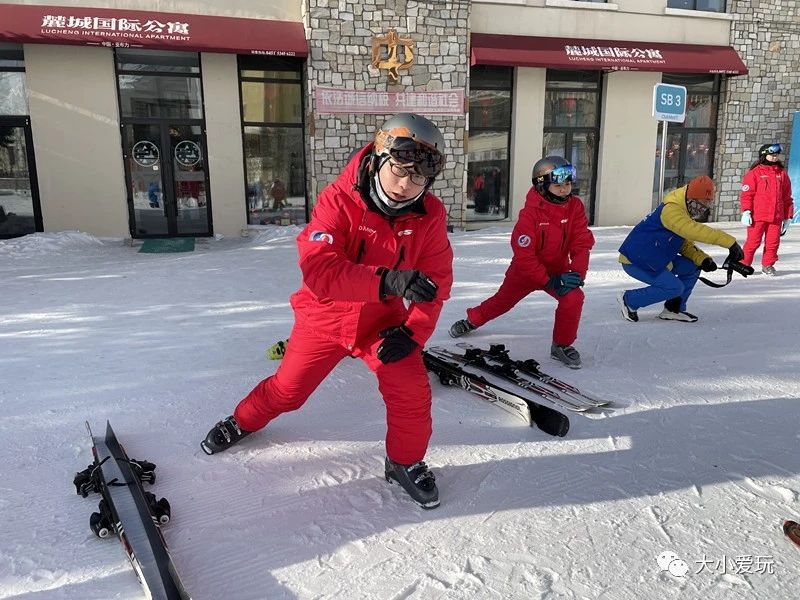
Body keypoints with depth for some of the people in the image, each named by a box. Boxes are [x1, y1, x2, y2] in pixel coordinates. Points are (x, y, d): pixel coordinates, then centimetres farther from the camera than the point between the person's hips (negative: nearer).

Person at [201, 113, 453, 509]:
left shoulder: (430, 214, -13)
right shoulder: (339, 199, -25)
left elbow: (436, 281, -7)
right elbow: (317, 268, -36)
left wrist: (412, 331, -20)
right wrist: (387, 281, -49)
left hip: (383, 320, 2)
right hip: (325, 314, -1)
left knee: (411, 391, -13)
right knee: (287, 388, 11)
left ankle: (405, 463, 15)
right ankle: (244, 421, 44)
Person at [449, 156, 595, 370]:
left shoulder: (575, 206, -14)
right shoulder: (531, 213, -26)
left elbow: (582, 244, -13)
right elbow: (524, 255, -27)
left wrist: (576, 272, -28)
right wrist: (549, 282, -28)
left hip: (558, 269, 2)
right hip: (525, 270, -2)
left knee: (573, 297, -23)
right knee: (502, 300, 15)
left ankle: (562, 345, -1)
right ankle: (472, 320, 47)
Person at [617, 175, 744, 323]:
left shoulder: (685, 213, 11)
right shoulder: (671, 210, -23)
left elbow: (685, 244, 12)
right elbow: (697, 232, -36)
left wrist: (702, 259, -7)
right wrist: (730, 242, -39)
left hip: (655, 259, 10)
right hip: (635, 261, -10)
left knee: (692, 268, 5)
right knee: (674, 287, -17)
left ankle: (673, 310, 13)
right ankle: (629, 300, -3)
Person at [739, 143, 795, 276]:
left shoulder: (782, 173, 13)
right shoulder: (755, 172, -2)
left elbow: (787, 196, 16)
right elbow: (746, 193, -6)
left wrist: (788, 216, 15)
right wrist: (746, 212, -15)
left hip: (776, 216, 4)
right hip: (757, 216, -4)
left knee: (773, 242, 7)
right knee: (753, 242, -1)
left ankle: (768, 265, 20)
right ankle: (743, 264, 10)